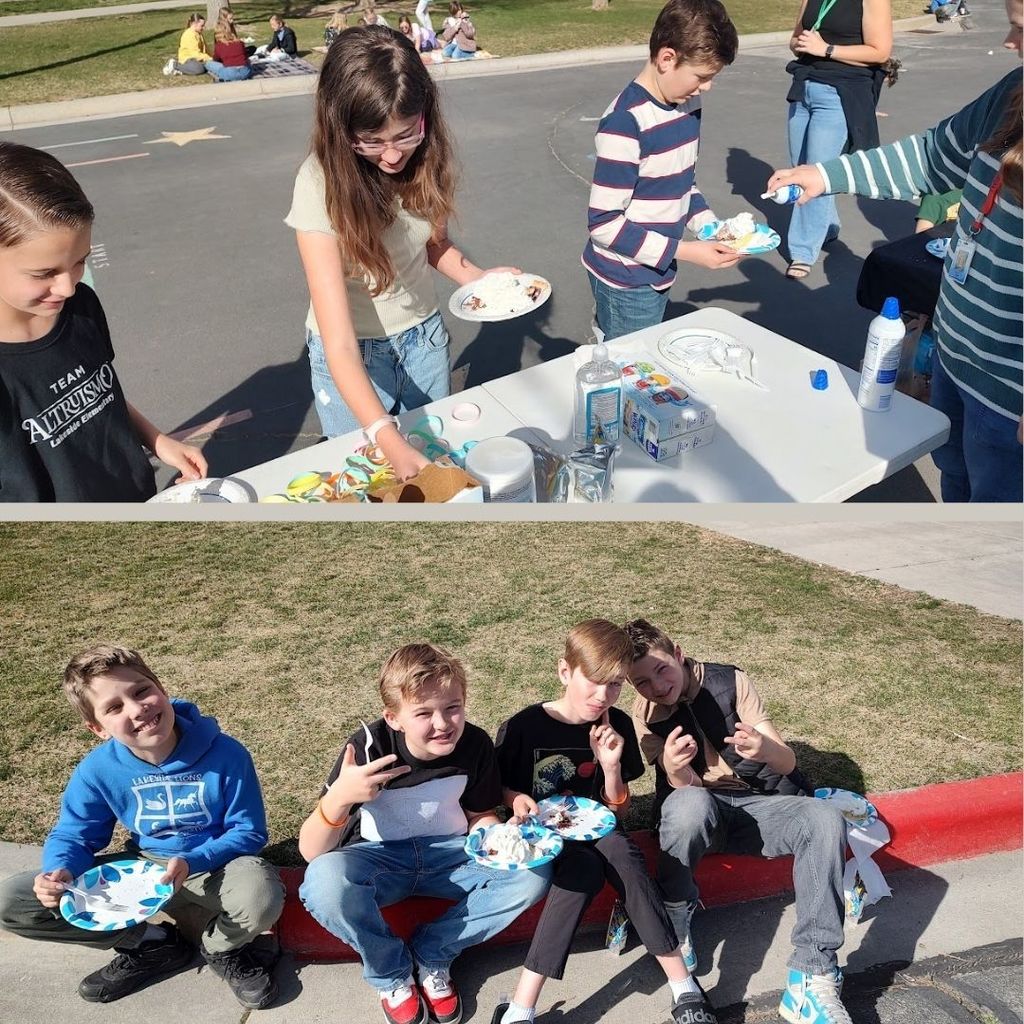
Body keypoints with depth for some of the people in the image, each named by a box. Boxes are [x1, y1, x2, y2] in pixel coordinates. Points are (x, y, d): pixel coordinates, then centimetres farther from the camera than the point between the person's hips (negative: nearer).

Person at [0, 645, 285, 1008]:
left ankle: (220, 948, -1)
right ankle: (153, 943, 0)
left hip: (213, 867, -3)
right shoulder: (97, 770, -13)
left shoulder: (225, 754, -23)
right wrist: (60, 871, -24)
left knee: (260, 894, -41)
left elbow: (249, 832, -15)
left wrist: (193, 863, -32)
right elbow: (74, 834, 0)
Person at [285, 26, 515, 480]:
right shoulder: (321, 184, -30)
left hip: (424, 336, 4)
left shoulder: (424, 158, -15)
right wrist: (389, 440, -48)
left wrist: (479, 279, -15)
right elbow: (339, 345, -35)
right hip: (352, 355, -4)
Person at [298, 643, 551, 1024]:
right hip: (377, 859, -2)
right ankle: (391, 972, -5)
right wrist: (339, 797, -45)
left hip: (449, 853, 3)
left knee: (531, 874, -21)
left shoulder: (475, 744, -16)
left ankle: (431, 955, -2)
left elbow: (479, 815, 4)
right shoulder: (369, 748, -24)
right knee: (326, 881, -36)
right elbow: (311, 851, -24)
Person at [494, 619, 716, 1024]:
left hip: (594, 831, 3)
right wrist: (516, 799, -19)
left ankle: (684, 988, -27)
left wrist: (611, 766, -15)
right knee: (585, 867, -35)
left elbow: (618, 812, 3)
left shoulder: (617, 726, -2)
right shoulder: (521, 728, -12)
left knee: (618, 848, -32)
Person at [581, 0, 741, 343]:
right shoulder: (626, 122, -22)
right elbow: (604, 223, -22)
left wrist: (711, 227, -2)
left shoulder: (688, 104, 2)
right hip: (626, 282, -7)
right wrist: (687, 252, -21)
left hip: (657, 272, 7)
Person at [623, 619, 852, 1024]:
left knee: (826, 820, -31)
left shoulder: (731, 681, -8)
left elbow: (787, 762, -12)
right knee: (692, 802, -39)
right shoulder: (645, 714, -4)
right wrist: (673, 770, -40)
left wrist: (765, 749, -37)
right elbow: (684, 786, -14)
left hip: (756, 803, 1)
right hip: (697, 812, -1)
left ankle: (812, 979, -29)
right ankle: (674, 914, -13)